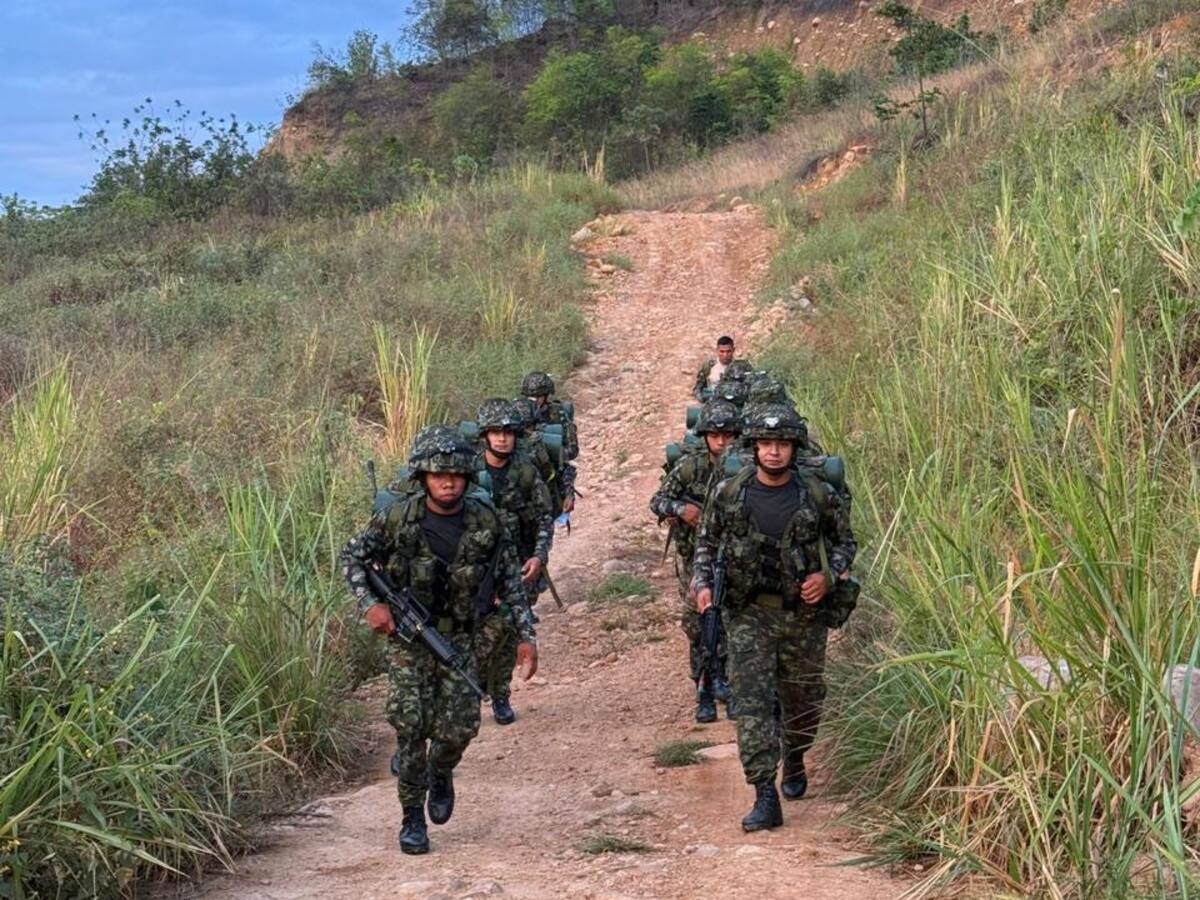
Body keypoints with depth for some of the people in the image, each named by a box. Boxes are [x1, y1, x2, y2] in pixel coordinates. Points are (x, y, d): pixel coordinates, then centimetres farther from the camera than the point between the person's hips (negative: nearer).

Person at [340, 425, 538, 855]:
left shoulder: (485, 521, -6)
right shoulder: (398, 519, -11)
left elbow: (510, 580, 3)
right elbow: (352, 557, -1)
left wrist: (526, 636, 0)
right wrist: (370, 604, -16)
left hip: (460, 638, 2)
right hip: (408, 637, -2)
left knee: (460, 726, -4)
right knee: (410, 726, -8)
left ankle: (440, 773, 31)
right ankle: (413, 817, 7)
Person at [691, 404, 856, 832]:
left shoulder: (818, 496, -6)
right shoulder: (729, 493, -4)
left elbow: (845, 540, 7)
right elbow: (706, 542, 10)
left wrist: (827, 576, -10)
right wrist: (702, 583, -4)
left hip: (803, 613, 1)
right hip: (748, 612, -1)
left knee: (803, 700, 14)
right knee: (753, 700, -12)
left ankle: (794, 760, 45)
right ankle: (765, 797, -13)